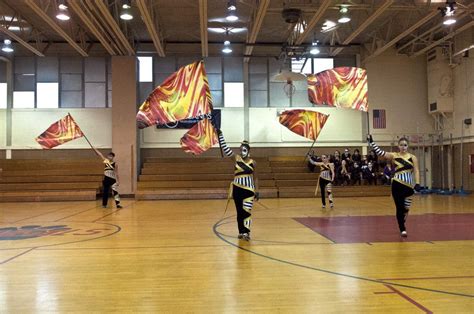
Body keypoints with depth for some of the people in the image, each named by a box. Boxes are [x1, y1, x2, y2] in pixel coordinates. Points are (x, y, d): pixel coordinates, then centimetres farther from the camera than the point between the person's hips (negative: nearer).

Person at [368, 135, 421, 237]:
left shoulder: (413, 157, 4)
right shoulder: (394, 156, 1)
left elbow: (416, 171, -1)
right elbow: (380, 152, -8)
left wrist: (417, 184, -14)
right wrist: (371, 142, -17)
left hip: (409, 186, 2)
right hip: (397, 184, -2)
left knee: (406, 208, 10)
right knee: (399, 208, -1)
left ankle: (402, 224, 37)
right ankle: (402, 229, 13)